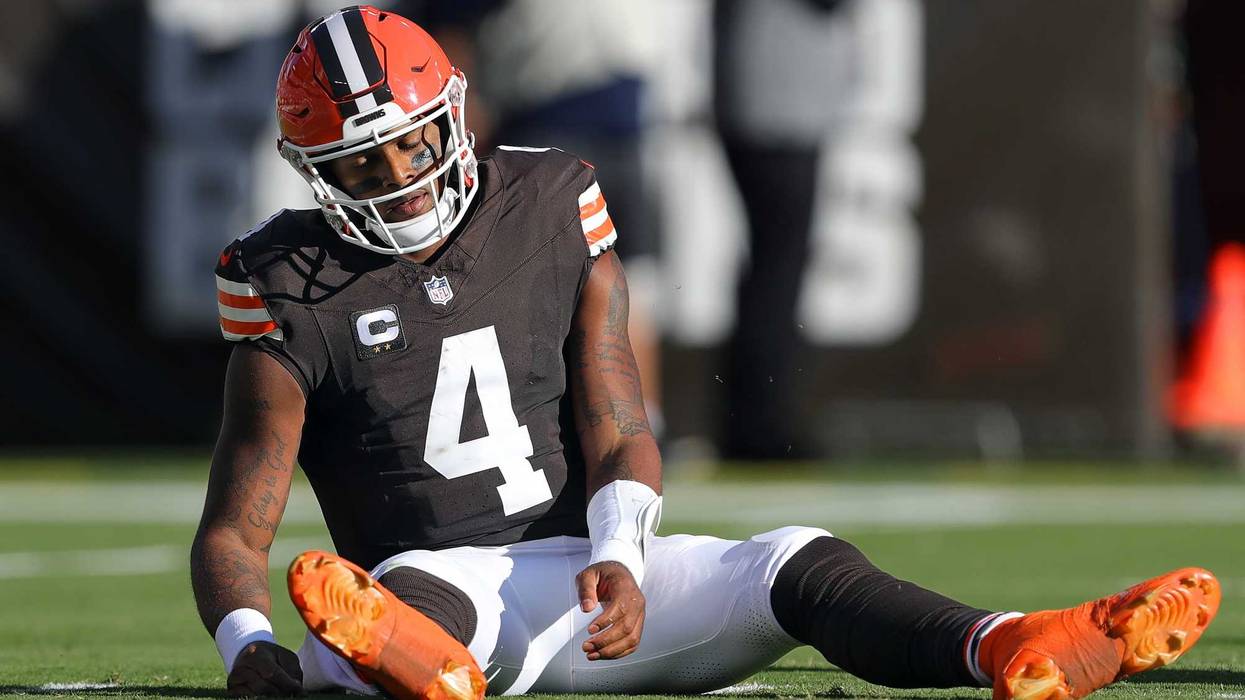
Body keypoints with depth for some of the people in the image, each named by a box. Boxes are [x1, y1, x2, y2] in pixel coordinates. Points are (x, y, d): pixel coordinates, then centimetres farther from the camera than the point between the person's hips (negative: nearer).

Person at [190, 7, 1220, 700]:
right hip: (434, 577, -3)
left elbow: (623, 444, 6)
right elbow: (235, 528, -4)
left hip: (583, 568, 3)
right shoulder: (297, 298, -1)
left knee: (793, 566, -24)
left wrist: (617, 561, -17)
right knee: (418, 596, -41)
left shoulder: (553, 222, 8)